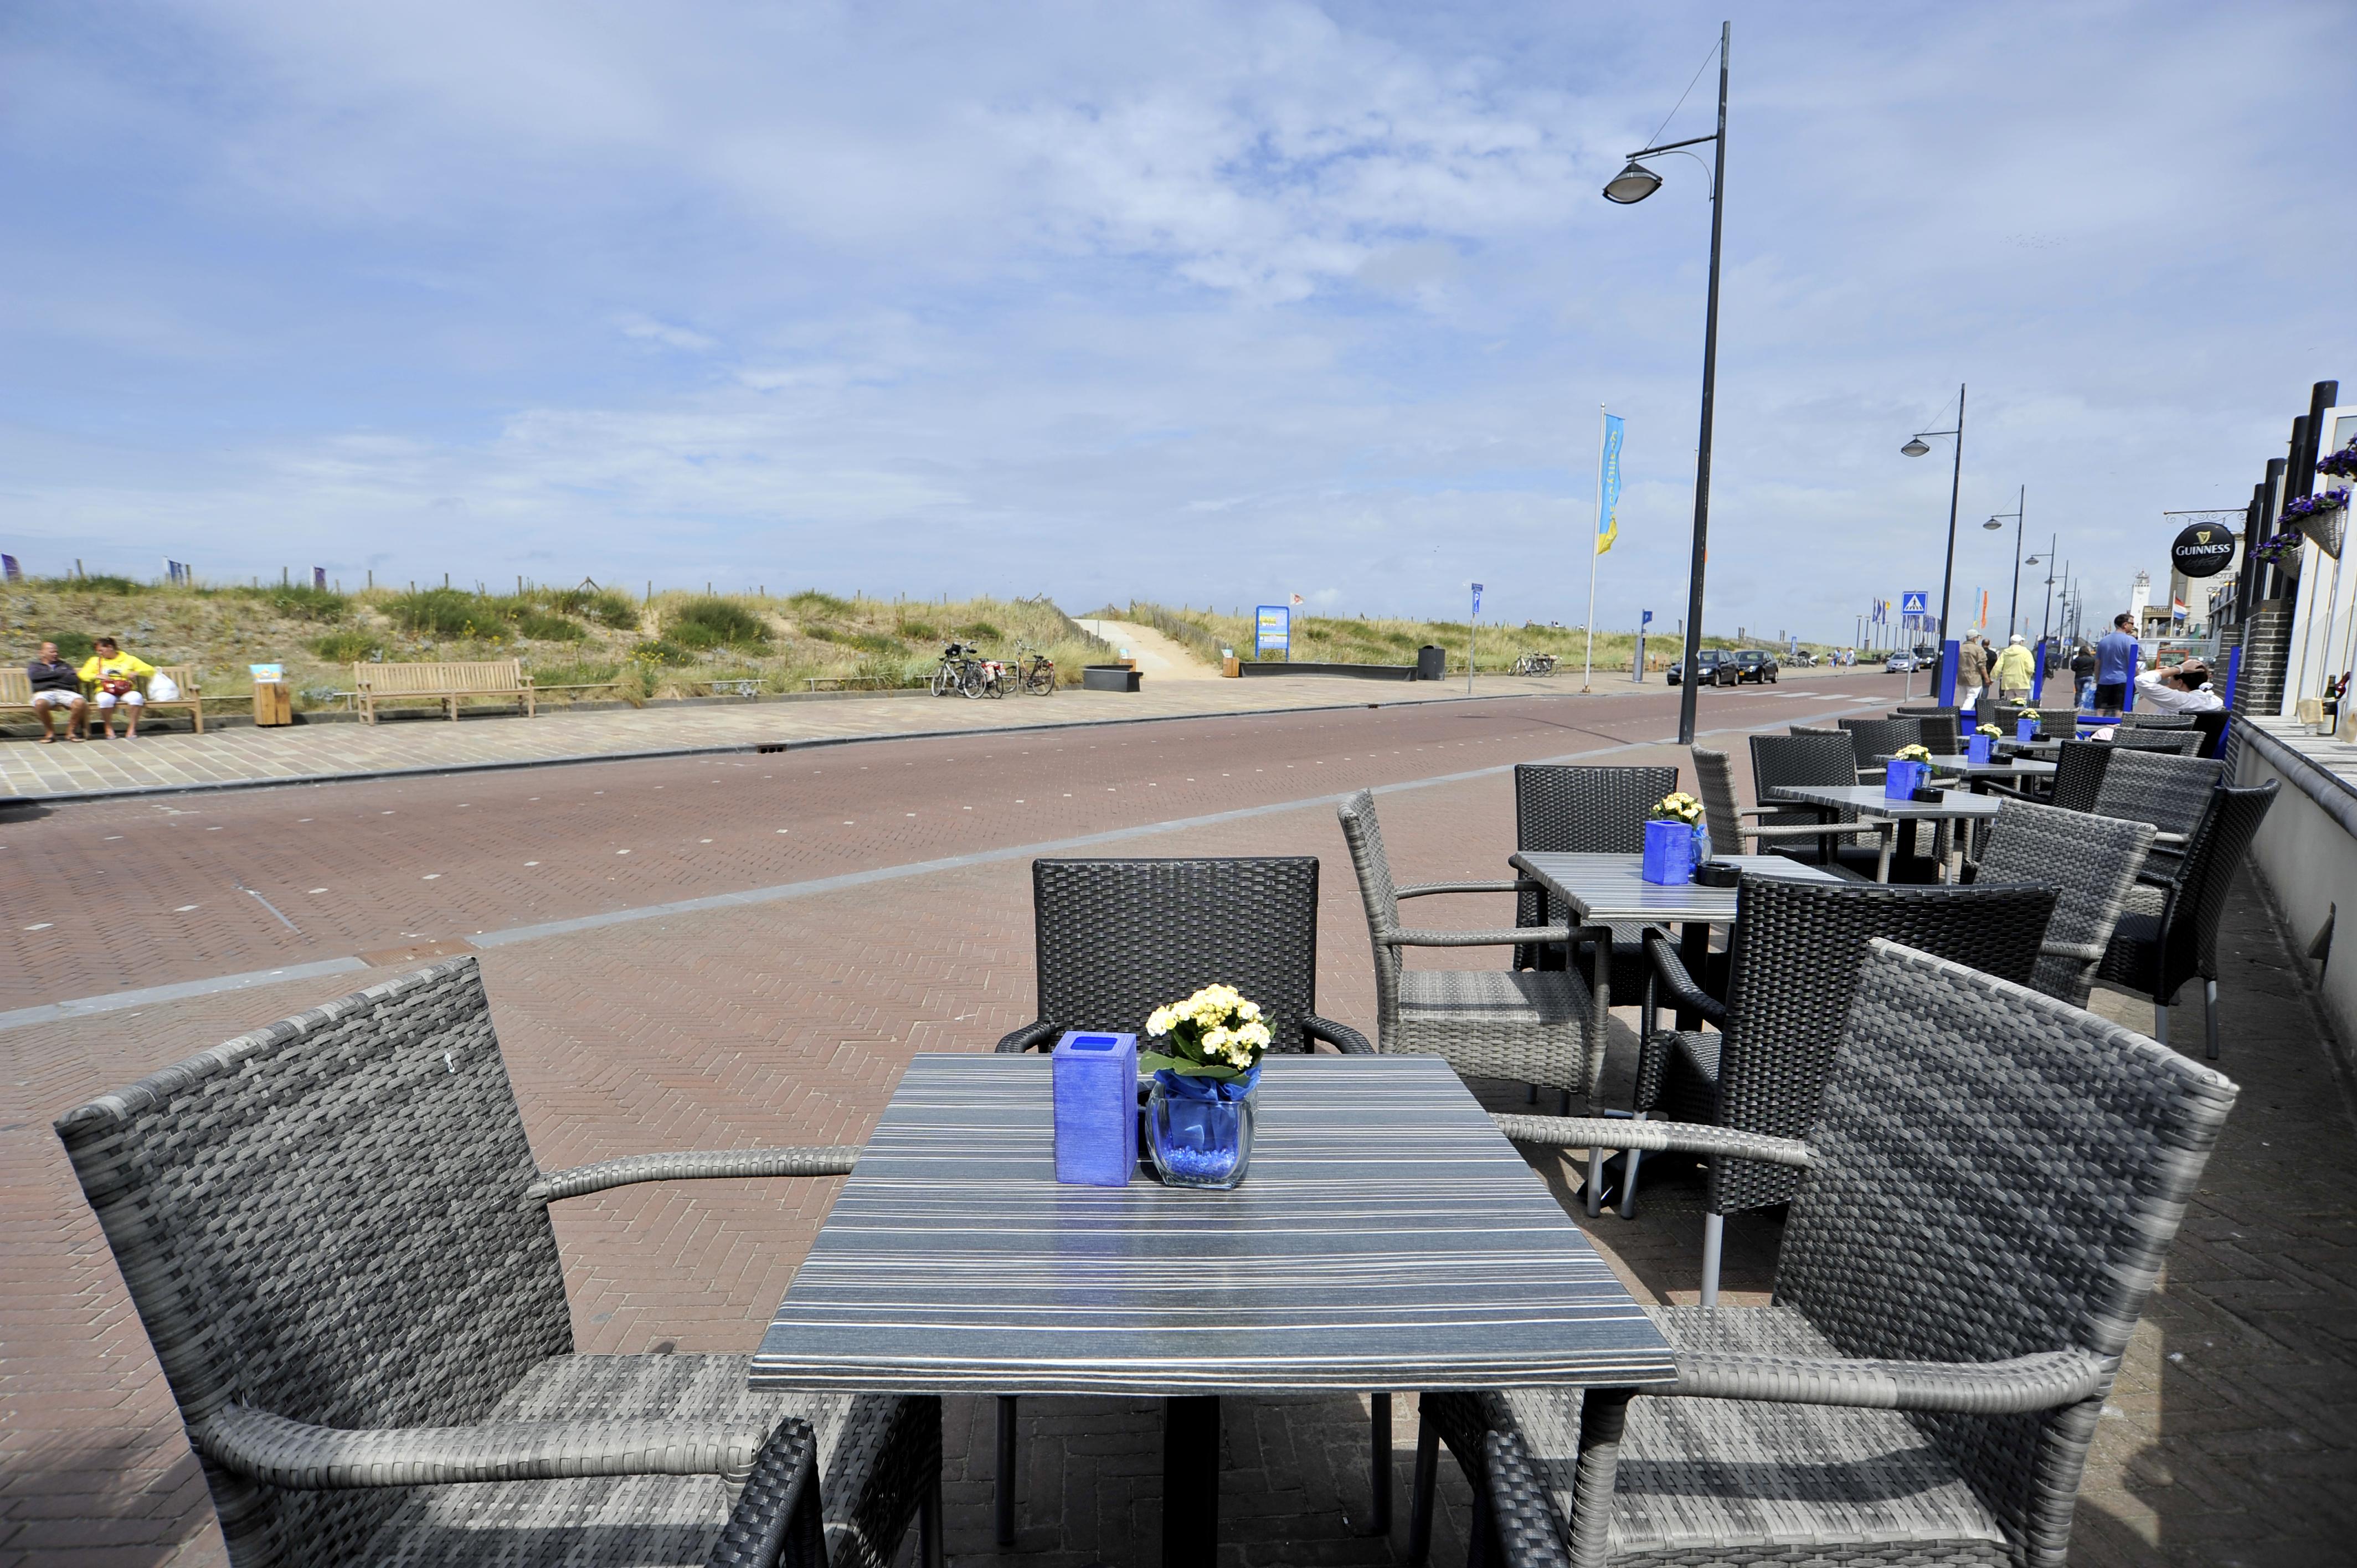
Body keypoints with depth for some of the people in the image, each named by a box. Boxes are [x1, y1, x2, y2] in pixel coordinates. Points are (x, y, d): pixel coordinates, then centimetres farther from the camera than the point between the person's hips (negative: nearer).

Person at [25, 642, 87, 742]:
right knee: (40, 703, -40)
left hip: (65, 692, 1)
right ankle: (50, 732, -19)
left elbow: (74, 680, 8)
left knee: (80, 702, -35)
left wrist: (49, 676, 5)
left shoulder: (64, 665, 28)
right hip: (45, 692, -1)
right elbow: (34, 676, -1)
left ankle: (71, 731, -16)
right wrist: (58, 673, 3)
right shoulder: (35, 665, 24)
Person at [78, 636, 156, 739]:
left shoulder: (129, 659, 16)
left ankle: (132, 729, -27)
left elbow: (150, 670, 10)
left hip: (127, 692, -1)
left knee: (137, 697, -37)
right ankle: (109, 728, -17)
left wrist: (136, 673, -9)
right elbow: (83, 675, 11)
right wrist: (97, 676, -8)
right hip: (106, 692, 1)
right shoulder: (95, 660, 20)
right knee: (105, 699, -38)